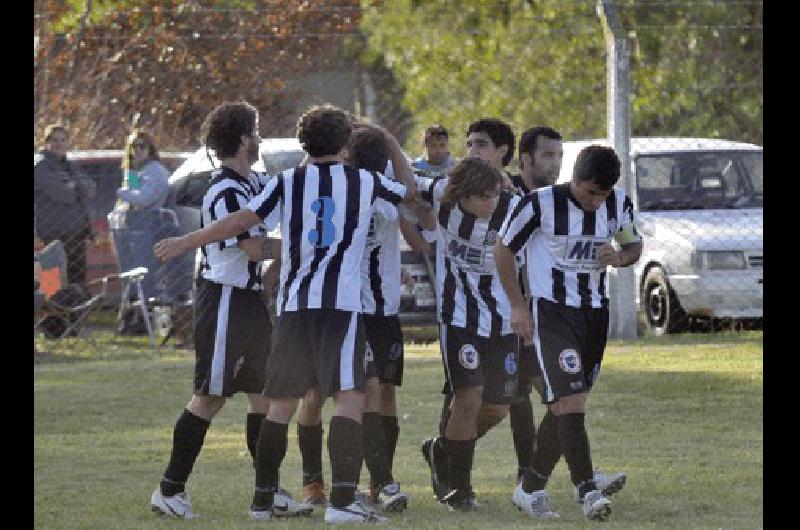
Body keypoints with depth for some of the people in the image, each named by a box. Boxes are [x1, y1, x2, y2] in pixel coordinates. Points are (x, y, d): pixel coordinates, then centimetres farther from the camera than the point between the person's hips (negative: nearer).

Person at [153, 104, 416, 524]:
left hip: (294, 303, 3)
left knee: (282, 403, 10)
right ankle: (342, 501, -23)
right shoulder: (365, 183, 5)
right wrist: (390, 141, 36)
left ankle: (263, 500, 16)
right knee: (349, 397, -9)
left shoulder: (288, 183, 6)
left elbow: (240, 221, 2)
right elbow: (409, 190, 24)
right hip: (342, 302, -3)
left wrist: (185, 242, 11)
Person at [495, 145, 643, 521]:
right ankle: (588, 491, -21)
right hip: (552, 311, -6)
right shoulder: (542, 204, -16)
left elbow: (634, 244, 16)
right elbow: (503, 248, -4)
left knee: (565, 407, 10)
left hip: (595, 313, 6)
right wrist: (518, 306, -7)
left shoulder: (618, 204, -1)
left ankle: (530, 488, 22)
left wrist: (620, 258, -9)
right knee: (570, 402, -18)